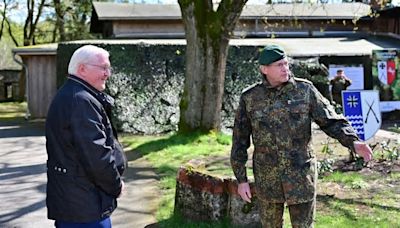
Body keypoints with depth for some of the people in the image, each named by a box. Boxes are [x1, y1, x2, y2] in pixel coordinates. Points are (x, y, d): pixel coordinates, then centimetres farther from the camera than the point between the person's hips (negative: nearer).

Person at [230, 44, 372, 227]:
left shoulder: (305, 90, -5)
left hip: (301, 176, -1)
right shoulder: (249, 98, -4)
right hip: (267, 178, 1)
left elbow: (331, 120, -7)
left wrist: (353, 142, -25)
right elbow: (240, 140, 1)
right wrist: (241, 179, 0)